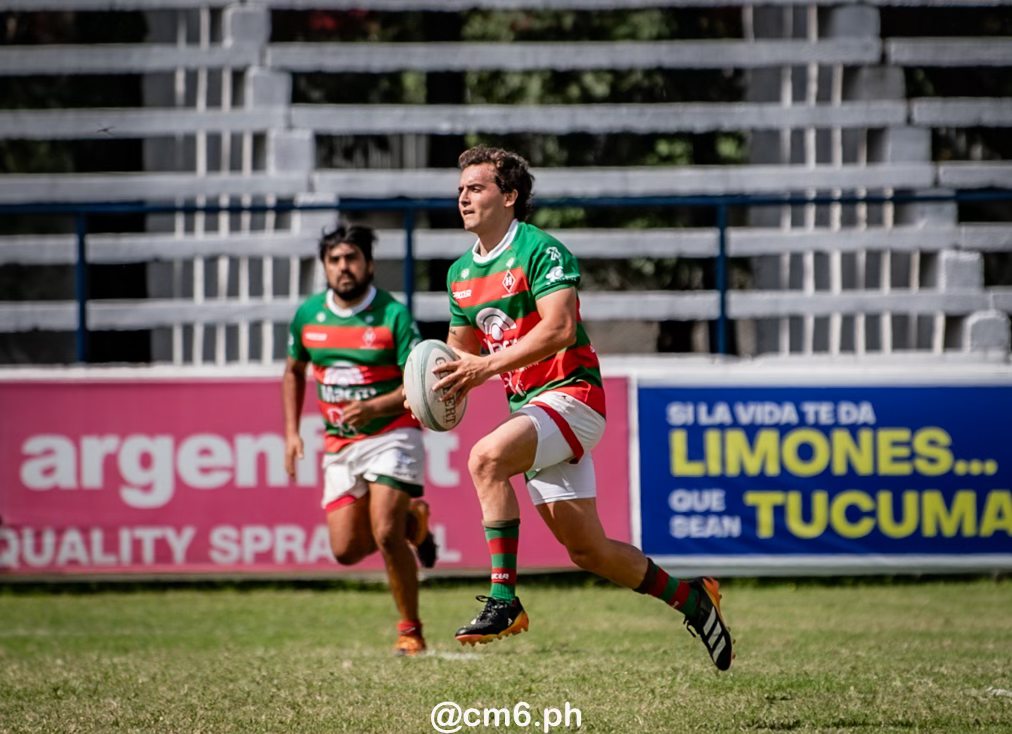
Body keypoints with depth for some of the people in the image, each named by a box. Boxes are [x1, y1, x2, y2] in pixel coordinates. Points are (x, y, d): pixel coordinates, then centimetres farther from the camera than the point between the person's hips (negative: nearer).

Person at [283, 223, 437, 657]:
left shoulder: (393, 316, -13)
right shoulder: (308, 315, 2)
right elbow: (294, 371, 19)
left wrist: (373, 407, -31)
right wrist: (291, 432, 10)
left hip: (391, 435, -5)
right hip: (339, 444, 5)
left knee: (385, 533, -20)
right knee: (346, 550, -1)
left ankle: (410, 632, -4)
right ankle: (412, 522, 30)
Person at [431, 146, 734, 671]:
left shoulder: (540, 250, -11)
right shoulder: (461, 273, 13)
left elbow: (559, 330, -23)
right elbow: (462, 348, 23)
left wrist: (488, 365, -28)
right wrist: (451, 379, 0)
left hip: (570, 395, -8)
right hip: (526, 406, 8)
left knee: (486, 457, -32)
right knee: (588, 551, 6)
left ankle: (504, 599, -30)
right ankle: (690, 597, 26)